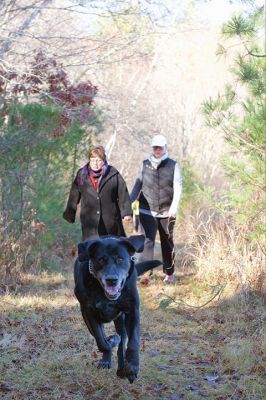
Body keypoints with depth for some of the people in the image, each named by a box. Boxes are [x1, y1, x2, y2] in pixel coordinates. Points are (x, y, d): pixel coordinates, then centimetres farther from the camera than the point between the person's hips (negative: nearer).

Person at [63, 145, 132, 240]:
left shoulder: (113, 174, -1)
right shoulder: (81, 175, 4)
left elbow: (123, 194, 0)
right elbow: (74, 196, 10)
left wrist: (126, 212, -6)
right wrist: (69, 215, 14)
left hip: (110, 221, 0)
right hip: (90, 222, 0)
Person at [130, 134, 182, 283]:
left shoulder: (173, 165, 1)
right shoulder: (145, 164, 6)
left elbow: (178, 187, -5)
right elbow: (138, 184, 15)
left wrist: (174, 206, -19)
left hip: (167, 212, 0)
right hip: (147, 211, 0)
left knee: (167, 243, 11)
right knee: (148, 241, -14)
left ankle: (169, 273, 27)